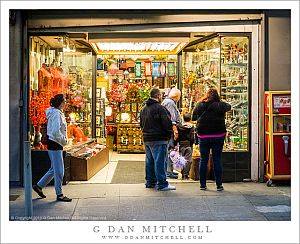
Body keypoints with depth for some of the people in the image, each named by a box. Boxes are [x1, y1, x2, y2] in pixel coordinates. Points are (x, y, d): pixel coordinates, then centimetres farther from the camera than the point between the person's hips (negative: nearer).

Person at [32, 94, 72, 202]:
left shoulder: (58, 113, 14)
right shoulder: (56, 114, -17)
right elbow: (55, 132, -26)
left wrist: (63, 140, 13)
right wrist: (64, 141, -14)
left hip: (56, 144, 10)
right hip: (55, 144, -10)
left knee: (54, 169, 18)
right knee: (59, 170, -2)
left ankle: (39, 186, 27)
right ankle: (59, 194, 8)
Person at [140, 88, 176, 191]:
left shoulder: (144, 108, 15)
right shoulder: (159, 108, -14)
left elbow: (141, 123, 21)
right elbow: (167, 123, -17)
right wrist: (169, 133, -3)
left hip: (147, 139, 9)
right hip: (158, 139, -9)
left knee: (150, 161, 14)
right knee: (159, 161, -7)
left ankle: (150, 182, 20)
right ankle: (162, 184, -6)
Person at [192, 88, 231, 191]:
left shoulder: (199, 106, -1)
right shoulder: (220, 105, -7)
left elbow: (193, 117, 11)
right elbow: (228, 106, 13)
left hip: (203, 136, 2)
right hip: (218, 136, -1)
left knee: (203, 160, 9)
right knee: (217, 160, 5)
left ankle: (202, 184, 13)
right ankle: (219, 185, 8)